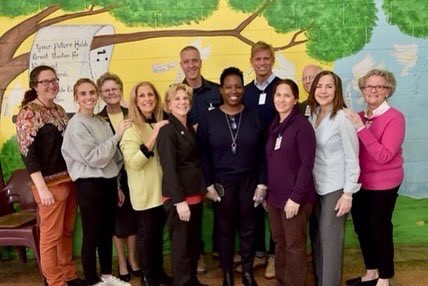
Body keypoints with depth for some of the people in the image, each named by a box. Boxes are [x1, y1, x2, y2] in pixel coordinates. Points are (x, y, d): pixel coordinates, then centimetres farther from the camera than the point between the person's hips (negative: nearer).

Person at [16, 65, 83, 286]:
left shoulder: (59, 110, 12)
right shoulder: (28, 112, -9)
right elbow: (27, 152, -15)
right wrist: (42, 188, -19)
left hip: (70, 179, 7)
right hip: (50, 183, -7)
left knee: (67, 231, 14)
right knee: (51, 235, 2)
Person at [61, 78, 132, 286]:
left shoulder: (101, 122, 10)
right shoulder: (76, 124, -12)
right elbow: (94, 158, -20)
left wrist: (116, 186, 16)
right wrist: (117, 135, -20)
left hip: (107, 183, 7)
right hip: (90, 185, -7)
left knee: (107, 232, 17)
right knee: (91, 236, 4)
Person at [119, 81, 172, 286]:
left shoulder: (161, 123, 7)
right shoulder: (131, 128, -12)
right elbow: (133, 162, -23)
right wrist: (153, 137, -30)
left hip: (162, 188, 6)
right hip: (144, 191, -6)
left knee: (158, 231, 16)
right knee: (146, 233, 5)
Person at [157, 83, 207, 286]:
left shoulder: (190, 129, 12)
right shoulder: (167, 130, -12)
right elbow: (169, 168, -18)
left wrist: (202, 189, 11)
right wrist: (179, 200, -22)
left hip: (194, 194, 8)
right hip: (177, 196, -8)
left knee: (195, 242, 16)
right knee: (181, 244, 2)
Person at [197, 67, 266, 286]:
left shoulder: (254, 117, 0)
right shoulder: (209, 119, -3)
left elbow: (262, 153, 0)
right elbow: (203, 155, -3)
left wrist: (262, 183, -4)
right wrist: (208, 185, -7)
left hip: (249, 181, 1)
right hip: (221, 182, -1)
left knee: (248, 229, 11)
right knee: (225, 230, 9)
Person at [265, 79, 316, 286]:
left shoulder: (302, 125, -11)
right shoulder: (274, 126, 10)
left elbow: (307, 164, -16)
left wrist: (295, 197, -20)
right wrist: (266, 192, 12)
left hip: (294, 198, -7)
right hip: (275, 196, 7)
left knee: (294, 246, 6)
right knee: (279, 242, 16)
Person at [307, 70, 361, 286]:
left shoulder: (342, 118, -14)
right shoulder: (312, 115, 3)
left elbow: (352, 159, -12)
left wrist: (348, 194, -13)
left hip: (335, 188, -6)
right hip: (316, 186, 6)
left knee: (330, 240, 1)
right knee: (317, 237, 13)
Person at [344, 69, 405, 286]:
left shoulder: (394, 117, -14)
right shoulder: (358, 117, 5)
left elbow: (384, 156, -24)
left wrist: (361, 128, -28)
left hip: (383, 184, -6)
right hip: (360, 183, 6)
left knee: (380, 229, 5)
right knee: (361, 227, 15)